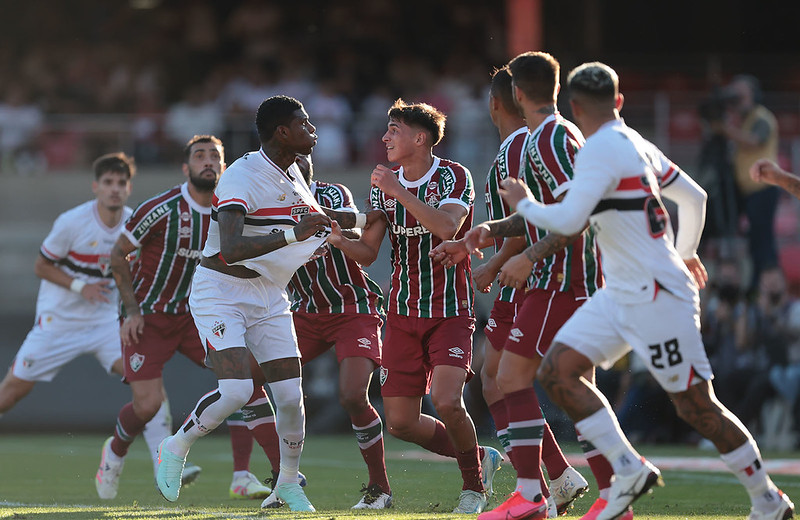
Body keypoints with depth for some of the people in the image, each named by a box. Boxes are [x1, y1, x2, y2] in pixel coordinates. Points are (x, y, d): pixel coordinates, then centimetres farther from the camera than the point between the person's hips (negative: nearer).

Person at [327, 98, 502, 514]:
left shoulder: (453, 176, -9)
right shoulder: (384, 185, 7)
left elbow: (447, 227, -27)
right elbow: (367, 252, 6)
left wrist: (400, 192, -29)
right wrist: (339, 240, -15)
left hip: (450, 312, -5)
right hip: (403, 314, 5)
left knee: (446, 401, -24)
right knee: (400, 422, -2)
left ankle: (474, 484, 1)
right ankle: (479, 458, 23)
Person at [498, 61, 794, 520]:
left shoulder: (601, 149, -15)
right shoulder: (638, 145, 12)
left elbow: (569, 220, -23)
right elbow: (695, 197, 21)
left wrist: (524, 203, -3)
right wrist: (684, 252, 38)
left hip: (658, 297, -9)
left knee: (696, 405, -4)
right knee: (557, 371, 0)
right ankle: (629, 470, 0)